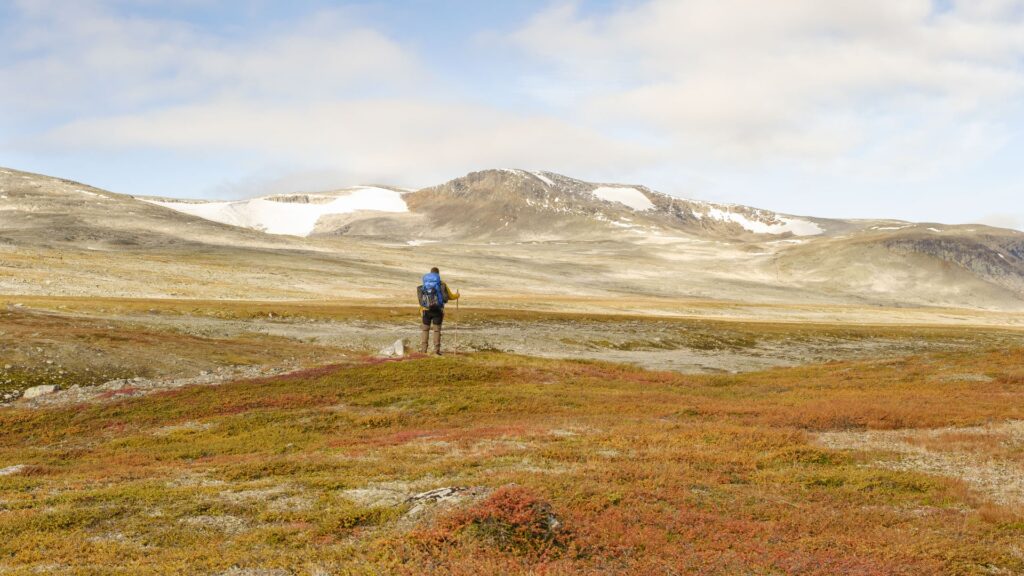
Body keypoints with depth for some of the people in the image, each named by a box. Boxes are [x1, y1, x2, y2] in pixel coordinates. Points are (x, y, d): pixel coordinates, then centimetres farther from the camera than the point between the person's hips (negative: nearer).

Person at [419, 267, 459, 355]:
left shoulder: (425, 284, 4)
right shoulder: (442, 284, -1)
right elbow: (449, 296, 4)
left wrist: (421, 308, 13)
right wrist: (457, 295, 25)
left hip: (426, 310, 2)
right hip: (437, 310, -1)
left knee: (425, 329, 11)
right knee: (437, 330, 4)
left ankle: (423, 348, 5)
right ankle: (436, 349, 2)